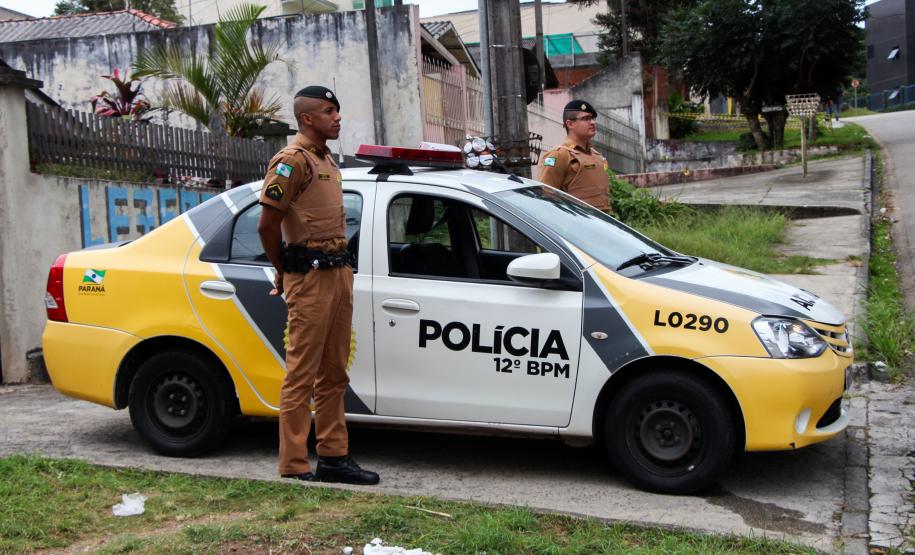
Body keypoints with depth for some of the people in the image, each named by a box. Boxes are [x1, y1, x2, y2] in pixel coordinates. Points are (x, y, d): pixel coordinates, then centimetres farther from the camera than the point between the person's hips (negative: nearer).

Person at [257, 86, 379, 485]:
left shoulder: (325, 159, 19)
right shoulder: (293, 160, -10)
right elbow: (267, 226, -14)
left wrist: (341, 266, 13)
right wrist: (286, 273, -3)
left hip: (338, 272, 9)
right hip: (310, 279, -9)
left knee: (333, 375, 13)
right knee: (302, 374, -5)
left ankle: (333, 457, 21)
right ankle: (294, 468, 1)